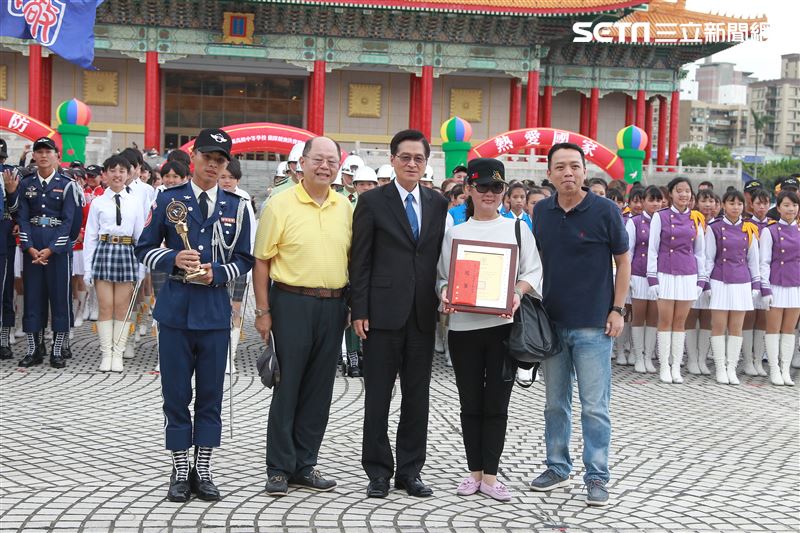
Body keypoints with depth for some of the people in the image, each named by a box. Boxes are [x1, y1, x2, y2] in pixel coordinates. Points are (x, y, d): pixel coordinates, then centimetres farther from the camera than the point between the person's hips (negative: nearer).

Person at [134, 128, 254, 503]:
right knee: (176, 394, 5)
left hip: (215, 311, 1)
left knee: (211, 395, 7)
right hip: (175, 309, -1)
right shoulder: (168, 200, 2)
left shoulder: (237, 207, 4)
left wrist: (216, 273, -12)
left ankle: (203, 471, 19)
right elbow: (144, 250, 4)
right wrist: (174, 259, -15)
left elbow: (244, 259, 7)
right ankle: (180, 471, 17)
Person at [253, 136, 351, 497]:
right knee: (287, 387, 1)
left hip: (333, 306, 4)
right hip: (292, 303, -4)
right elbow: (262, 261, -4)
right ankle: (279, 469, 12)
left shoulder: (346, 207, 8)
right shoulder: (280, 205, -4)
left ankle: (304, 466, 20)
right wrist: (263, 312, -7)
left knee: (319, 389, 9)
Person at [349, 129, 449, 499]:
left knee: (417, 396, 9)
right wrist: (359, 311, -8)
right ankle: (378, 472, 14)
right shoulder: (372, 201, -1)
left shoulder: (438, 204, 10)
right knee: (378, 396, 4)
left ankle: (410, 471, 19)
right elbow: (360, 261, -3)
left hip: (423, 315, 4)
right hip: (384, 313, -3)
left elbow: (441, 256, 11)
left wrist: (442, 302, 3)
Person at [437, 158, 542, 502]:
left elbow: (533, 271, 2)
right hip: (463, 326, 1)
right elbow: (443, 276, 9)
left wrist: (518, 293, -17)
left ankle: (490, 476, 12)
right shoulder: (454, 233, 8)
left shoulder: (517, 228, 6)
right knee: (470, 404, 8)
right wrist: (445, 294, -12)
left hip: (504, 325, -1)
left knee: (496, 404, 4)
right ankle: (474, 472, 20)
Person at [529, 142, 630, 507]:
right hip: (551, 322, 4)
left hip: (593, 325, -4)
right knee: (555, 402, 13)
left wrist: (618, 309, -6)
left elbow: (623, 261, -1)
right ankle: (558, 468, 26)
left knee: (594, 406, -1)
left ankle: (597, 477, 10)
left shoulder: (605, 211, -6)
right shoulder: (541, 212, 5)